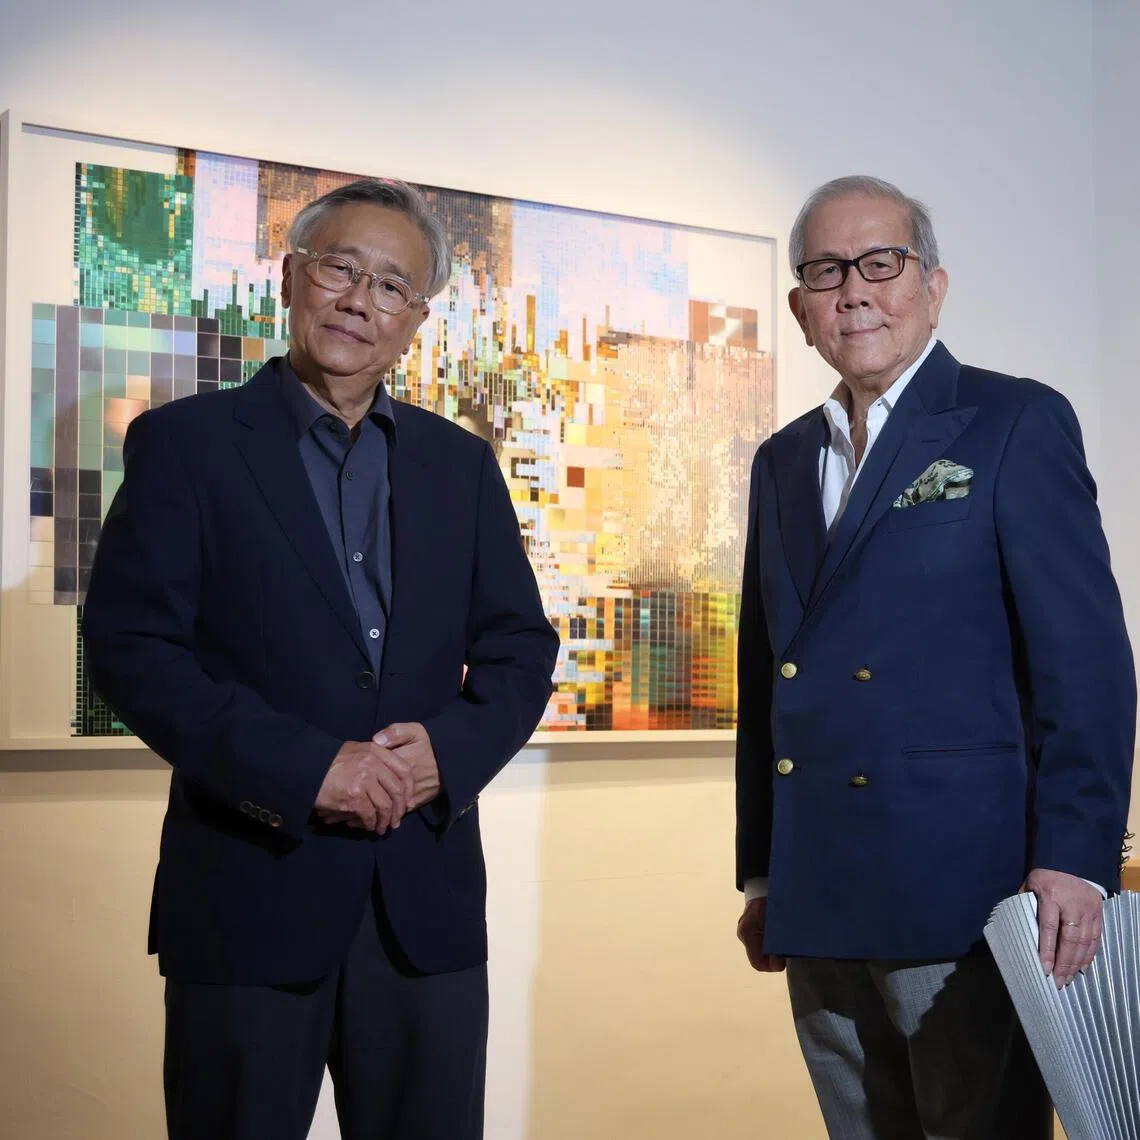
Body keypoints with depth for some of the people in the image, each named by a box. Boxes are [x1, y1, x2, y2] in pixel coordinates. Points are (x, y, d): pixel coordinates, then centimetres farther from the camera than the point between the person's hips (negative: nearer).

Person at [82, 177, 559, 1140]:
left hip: (427, 899, 3)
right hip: (250, 890, -3)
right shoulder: (185, 442, 0)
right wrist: (303, 767, -17)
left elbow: (521, 648, 11)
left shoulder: (460, 463, 12)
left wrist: (452, 746, -10)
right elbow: (131, 646, -8)